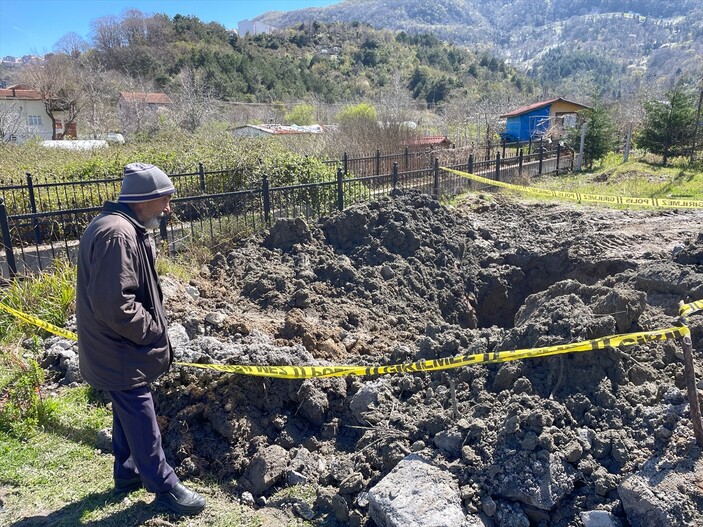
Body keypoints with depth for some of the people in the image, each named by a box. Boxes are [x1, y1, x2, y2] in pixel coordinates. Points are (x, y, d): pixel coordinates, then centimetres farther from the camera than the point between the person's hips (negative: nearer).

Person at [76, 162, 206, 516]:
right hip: (120, 352, -11)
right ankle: (164, 486, 20)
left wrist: (150, 329, 13)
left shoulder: (124, 228, 8)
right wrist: (153, 331, -17)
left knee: (128, 413, 23)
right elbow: (113, 305, -30)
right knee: (141, 420, 4)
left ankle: (128, 474, 41)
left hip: (122, 347, 11)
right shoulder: (117, 235, -27)